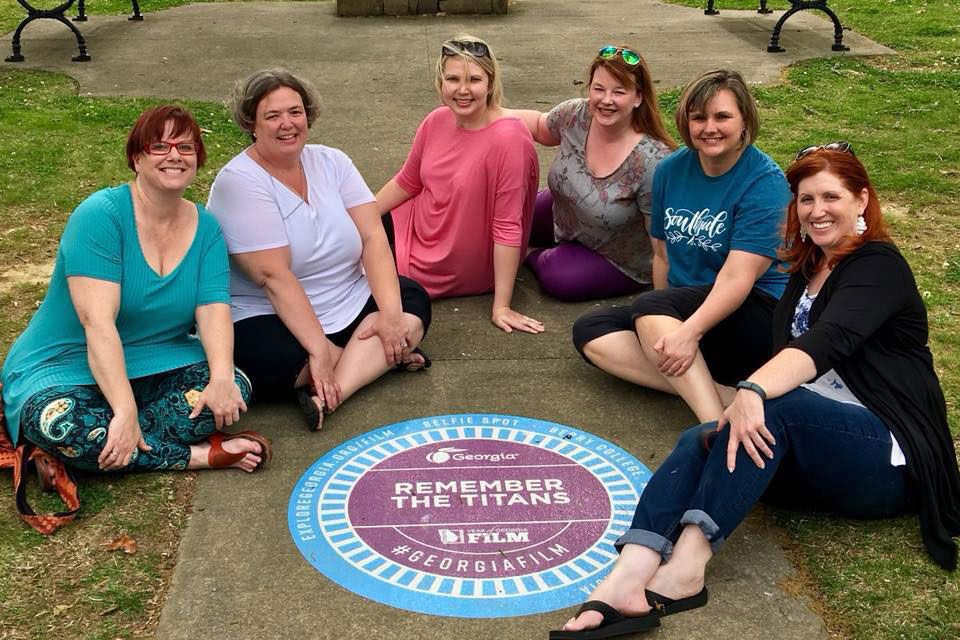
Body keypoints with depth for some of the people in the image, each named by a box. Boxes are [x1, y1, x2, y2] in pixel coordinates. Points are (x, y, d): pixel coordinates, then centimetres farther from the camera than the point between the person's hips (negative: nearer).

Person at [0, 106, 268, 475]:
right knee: (61, 424, -37)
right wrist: (125, 411, -35)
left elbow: (213, 309, -11)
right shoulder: (101, 214, -17)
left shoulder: (205, 228, 2)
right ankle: (202, 455, -23)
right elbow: (97, 322, -26)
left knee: (235, 389, -22)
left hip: (155, 366, 5)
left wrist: (222, 378, -31)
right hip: (63, 366, -5)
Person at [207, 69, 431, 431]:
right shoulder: (239, 181, -15)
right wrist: (319, 350, -27)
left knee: (413, 300, -12)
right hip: (272, 321, -6)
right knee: (279, 363, -34)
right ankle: (377, 360, -7)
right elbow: (274, 275, -22)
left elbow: (373, 237, -6)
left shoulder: (331, 162, 3)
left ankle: (326, 397, -24)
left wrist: (390, 313, -20)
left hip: (350, 307, 6)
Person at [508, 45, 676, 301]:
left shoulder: (652, 162, -36)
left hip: (620, 262, -6)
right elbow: (540, 125, 4)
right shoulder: (576, 115, -20)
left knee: (558, 279, -25)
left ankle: (533, 258, 8)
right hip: (564, 220, 6)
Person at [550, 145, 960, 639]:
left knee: (773, 406, -34)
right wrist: (748, 401, -10)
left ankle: (688, 562, -44)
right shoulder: (808, 270, 18)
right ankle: (628, 577, -43)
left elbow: (826, 342, -27)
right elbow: (786, 357, 11)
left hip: (889, 458, -6)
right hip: (818, 451, 6)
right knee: (700, 441, -21)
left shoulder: (879, 266, -7)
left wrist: (754, 391, -43)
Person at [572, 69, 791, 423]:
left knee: (649, 307, -31)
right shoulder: (670, 170, 4)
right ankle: (721, 393, -27)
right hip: (683, 311, 7)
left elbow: (737, 277, -24)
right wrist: (666, 325, 3)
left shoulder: (765, 182, -15)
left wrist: (690, 331, -36)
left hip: (756, 314, -7)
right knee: (589, 332, -13)